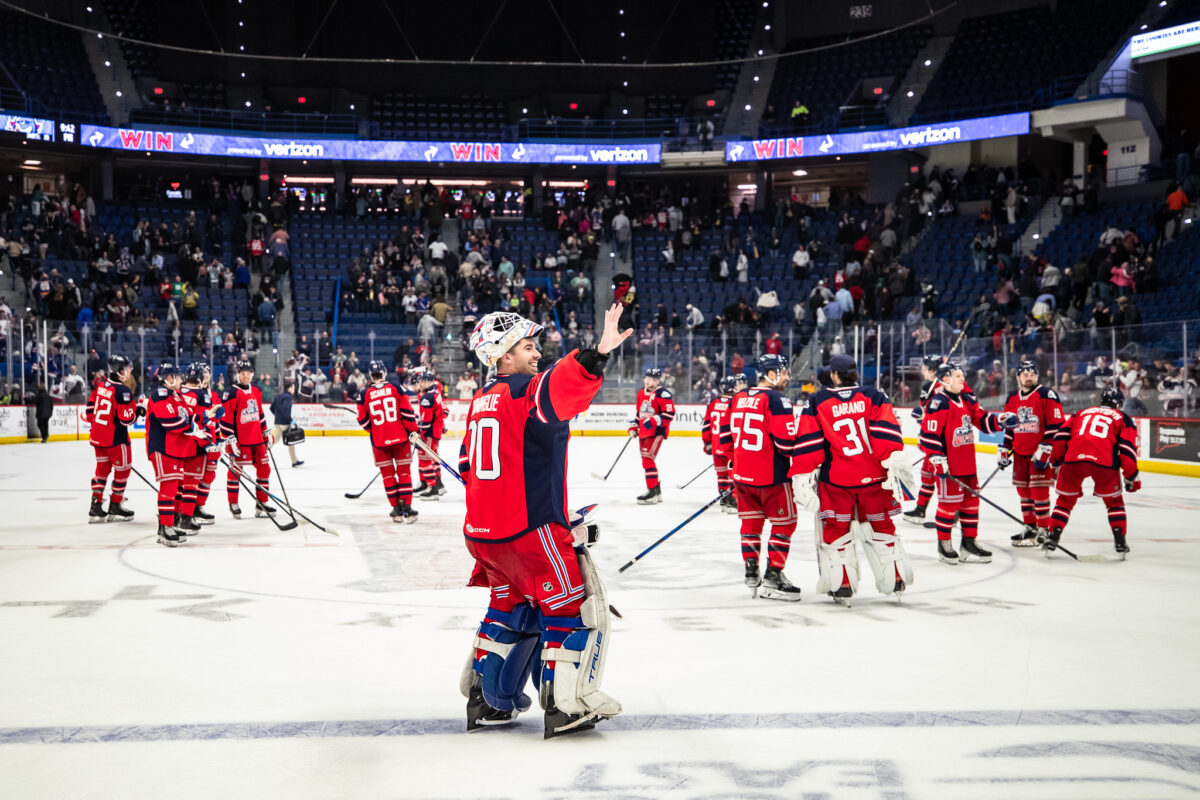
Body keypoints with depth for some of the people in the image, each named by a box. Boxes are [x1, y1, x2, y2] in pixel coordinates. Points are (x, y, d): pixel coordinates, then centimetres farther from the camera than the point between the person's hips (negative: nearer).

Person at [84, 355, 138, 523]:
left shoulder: (100, 385, 4)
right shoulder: (122, 391, -19)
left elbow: (90, 409, 13)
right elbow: (127, 418, -21)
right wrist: (138, 410, -3)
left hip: (97, 436, 8)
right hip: (115, 439, -8)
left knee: (102, 469, 17)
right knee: (122, 469, 7)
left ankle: (96, 508, 15)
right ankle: (114, 508, 14)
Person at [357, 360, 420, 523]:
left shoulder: (365, 395, -2)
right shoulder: (396, 389, -4)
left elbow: (363, 422, 2)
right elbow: (407, 412, -6)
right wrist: (413, 432, 4)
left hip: (379, 441, 0)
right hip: (400, 438, 0)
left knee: (388, 474, 11)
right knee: (404, 472, 7)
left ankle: (396, 509, 12)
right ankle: (407, 509, 3)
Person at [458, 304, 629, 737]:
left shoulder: (481, 399, 14)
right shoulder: (522, 392, -13)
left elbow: (470, 466, 22)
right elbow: (558, 391, -38)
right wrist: (597, 354, -52)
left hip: (483, 529, 9)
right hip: (530, 530, -9)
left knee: (510, 609, 24)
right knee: (573, 607, 1)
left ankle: (486, 700, 30)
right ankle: (566, 705, 1)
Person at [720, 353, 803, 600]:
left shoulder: (738, 398, 8)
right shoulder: (776, 399, -14)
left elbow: (726, 436, 14)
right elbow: (786, 441, -19)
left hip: (742, 474, 7)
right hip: (772, 475, -7)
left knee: (751, 522, 17)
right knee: (783, 523, 4)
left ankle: (751, 574, 19)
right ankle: (772, 578, 1)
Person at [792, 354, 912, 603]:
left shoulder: (817, 402, 3)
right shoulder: (873, 397, 5)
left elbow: (808, 443, -1)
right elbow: (885, 431, -8)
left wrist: (802, 477, 0)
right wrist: (895, 461, -11)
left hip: (835, 479, -2)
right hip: (873, 476, 2)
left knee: (835, 529, 9)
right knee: (881, 526, 16)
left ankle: (841, 584, 7)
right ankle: (894, 579, 20)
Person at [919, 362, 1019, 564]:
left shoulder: (967, 400, 12)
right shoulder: (938, 404, -14)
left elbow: (983, 420, 17)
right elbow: (928, 434, -17)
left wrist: (1001, 420, -3)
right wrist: (937, 459, -21)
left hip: (967, 463, 9)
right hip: (948, 466, -9)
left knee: (971, 500, 13)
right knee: (949, 502, -2)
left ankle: (969, 542, 22)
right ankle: (944, 544, 11)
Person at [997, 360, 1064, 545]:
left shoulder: (1047, 395, -9)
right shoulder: (1012, 399, 12)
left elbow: (1056, 426, -13)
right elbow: (1009, 429, 20)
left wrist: (1044, 450, -18)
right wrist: (1004, 451, 14)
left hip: (1041, 452, -6)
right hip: (1020, 453, 6)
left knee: (1039, 491, -8)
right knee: (1023, 490, 10)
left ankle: (1044, 530, 0)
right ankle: (1030, 527, 21)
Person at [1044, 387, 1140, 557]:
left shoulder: (1081, 413, 30)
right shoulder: (1123, 419, 23)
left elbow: (1061, 436, 19)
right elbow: (1127, 448, 11)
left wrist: (1057, 461, 26)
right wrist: (1131, 477, 15)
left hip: (1073, 458, 2)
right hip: (1104, 461, -2)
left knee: (1065, 499, 19)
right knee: (1114, 501, 18)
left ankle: (1053, 537, 13)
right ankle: (1120, 542, 13)